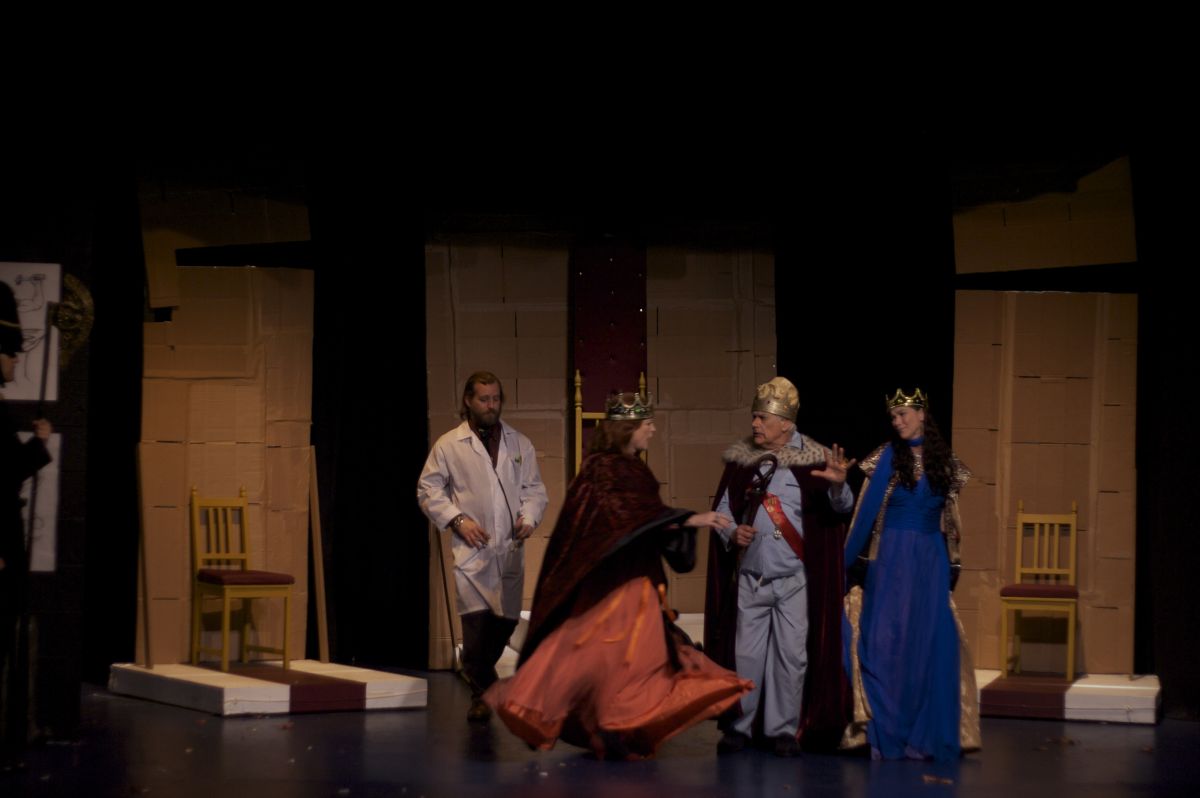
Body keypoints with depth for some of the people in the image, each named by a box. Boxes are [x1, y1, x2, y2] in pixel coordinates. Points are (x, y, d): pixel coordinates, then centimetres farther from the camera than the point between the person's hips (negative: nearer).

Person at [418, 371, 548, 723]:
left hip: (510, 548, 4)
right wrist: (457, 520, -10)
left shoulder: (520, 444, 11)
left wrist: (529, 518, -6)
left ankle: (480, 671, 35)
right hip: (471, 548, -4)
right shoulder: (448, 445, 1)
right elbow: (428, 489, 2)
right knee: (476, 620, -13)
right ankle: (481, 693, 0)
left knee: (507, 618, 8)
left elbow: (535, 488, 14)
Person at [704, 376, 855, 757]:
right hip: (749, 579, 2)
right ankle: (738, 726, 16)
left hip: (794, 581, -2)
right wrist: (732, 532, -9)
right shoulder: (740, 460, 4)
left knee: (790, 655, 3)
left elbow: (840, 508, -12)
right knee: (745, 654, 7)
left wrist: (838, 485, -34)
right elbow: (723, 508, 11)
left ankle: (784, 730, 12)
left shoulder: (811, 461, -6)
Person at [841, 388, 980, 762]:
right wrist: (847, 561, -7)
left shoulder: (945, 461, 7)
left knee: (932, 645, 0)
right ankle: (887, 735, 2)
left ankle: (928, 735, 8)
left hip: (931, 562, 2)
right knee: (887, 643, -5)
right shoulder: (886, 458, 0)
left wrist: (953, 564, 9)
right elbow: (865, 511, -2)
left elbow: (951, 518, 13)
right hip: (891, 559, -2)